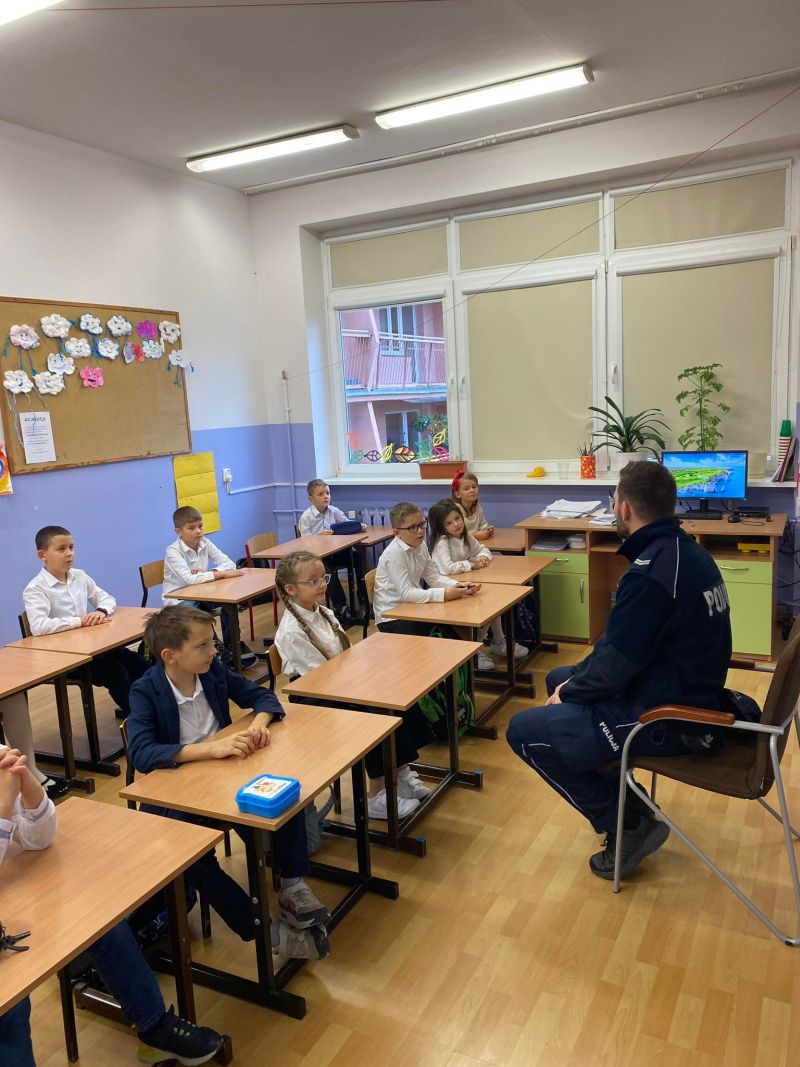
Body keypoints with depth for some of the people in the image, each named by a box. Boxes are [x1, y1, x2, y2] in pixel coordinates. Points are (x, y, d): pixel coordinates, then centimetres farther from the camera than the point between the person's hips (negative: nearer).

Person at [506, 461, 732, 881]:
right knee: (557, 677, 23)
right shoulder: (685, 549, 4)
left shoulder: (651, 571, -28)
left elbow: (614, 664, -23)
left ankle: (627, 827, 6)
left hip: (665, 719, -10)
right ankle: (624, 800, 23)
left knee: (524, 731, -7)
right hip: (689, 694, 10)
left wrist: (569, 693, -3)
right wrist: (572, 680, 7)